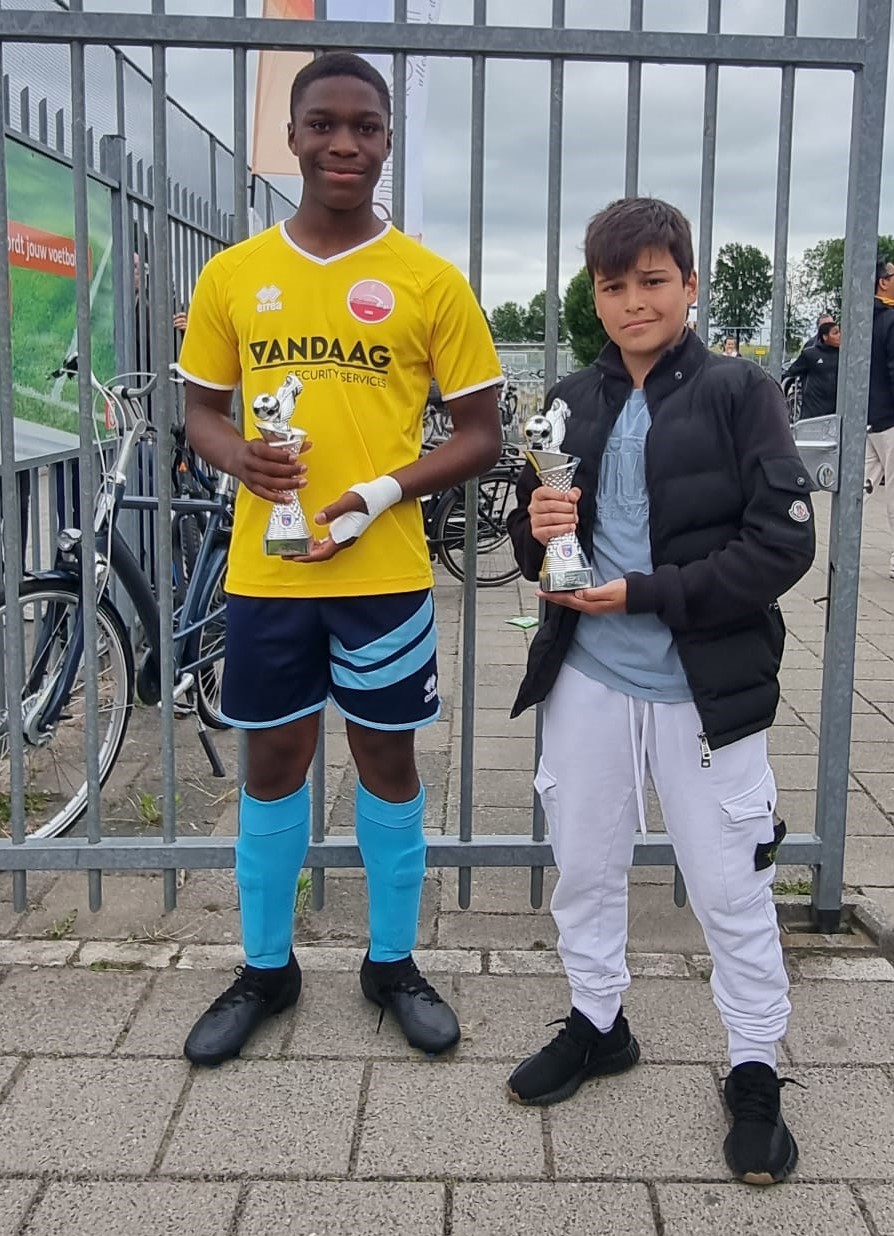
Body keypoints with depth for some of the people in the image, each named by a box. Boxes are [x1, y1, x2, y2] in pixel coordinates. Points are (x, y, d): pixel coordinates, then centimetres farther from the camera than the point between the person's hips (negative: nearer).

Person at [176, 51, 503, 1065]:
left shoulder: (430, 281, -3)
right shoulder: (231, 275, 3)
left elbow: (479, 435, 0)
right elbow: (201, 411, 11)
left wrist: (384, 493, -16)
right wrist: (240, 457, -12)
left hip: (385, 574, -1)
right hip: (264, 573, 2)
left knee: (387, 761, 11)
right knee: (273, 763, 13)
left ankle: (392, 963, 32)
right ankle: (266, 968, 32)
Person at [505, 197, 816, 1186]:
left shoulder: (740, 394, -7)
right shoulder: (571, 403, 6)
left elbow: (783, 543, -14)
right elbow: (536, 545, 13)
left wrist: (645, 593, -18)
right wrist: (537, 535, -11)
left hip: (705, 687, -4)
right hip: (588, 678, 4)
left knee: (730, 889, 7)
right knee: (584, 866, 17)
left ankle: (755, 1073, 27)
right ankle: (597, 1023, 40)